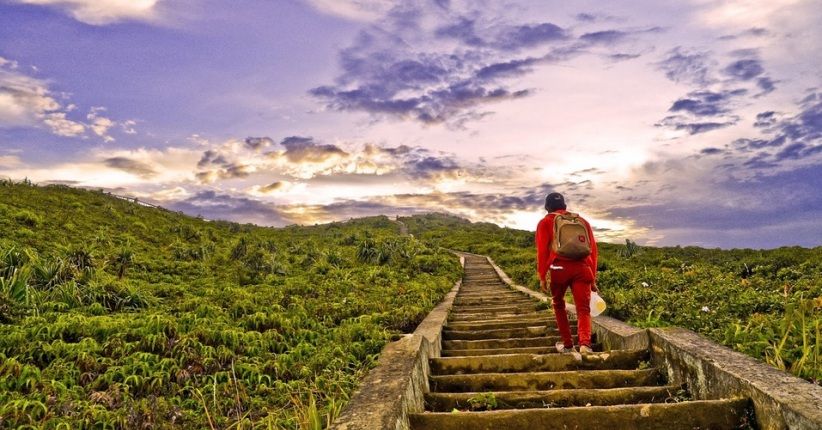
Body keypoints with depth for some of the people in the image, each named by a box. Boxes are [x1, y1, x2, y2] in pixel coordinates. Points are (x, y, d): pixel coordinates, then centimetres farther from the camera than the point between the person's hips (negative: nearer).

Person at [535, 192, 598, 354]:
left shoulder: (546, 222, 13)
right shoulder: (582, 221, 23)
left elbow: (542, 250, 1)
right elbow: (593, 250, 17)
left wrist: (542, 277, 0)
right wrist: (593, 278, 18)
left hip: (560, 268, -2)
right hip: (582, 268, 2)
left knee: (559, 305, 20)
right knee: (583, 309, 1)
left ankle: (567, 344, 22)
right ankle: (585, 343, -22)